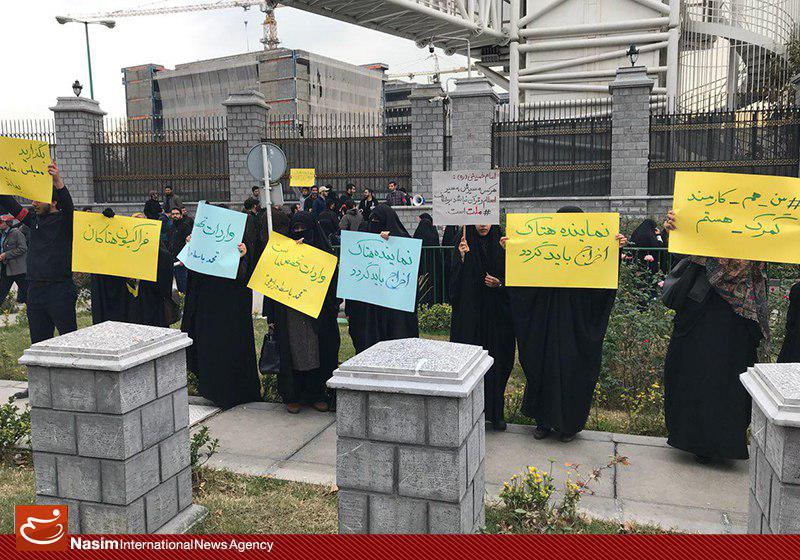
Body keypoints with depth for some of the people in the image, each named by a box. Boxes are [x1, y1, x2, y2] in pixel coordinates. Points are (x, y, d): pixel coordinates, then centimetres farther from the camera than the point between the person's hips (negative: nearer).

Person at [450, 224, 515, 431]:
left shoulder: (501, 247, 4)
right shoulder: (464, 246, 3)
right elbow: (456, 281, -5)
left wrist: (499, 283, -15)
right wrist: (463, 258, -20)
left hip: (496, 315, 1)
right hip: (470, 314, -1)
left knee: (497, 360, 4)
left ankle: (496, 413, 15)